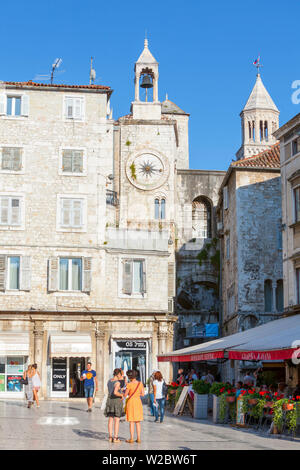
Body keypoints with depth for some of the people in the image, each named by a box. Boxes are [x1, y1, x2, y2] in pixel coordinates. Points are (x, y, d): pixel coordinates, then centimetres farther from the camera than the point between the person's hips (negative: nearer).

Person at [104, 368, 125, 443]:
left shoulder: (109, 381, 7)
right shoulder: (118, 382, -17)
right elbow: (115, 392, -29)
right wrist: (121, 395, -12)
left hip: (109, 400, 7)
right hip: (117, 401, -7)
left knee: (110, 419, 10)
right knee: (117, 420, -1)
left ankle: (110, 437, 11)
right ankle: (116, 438, -1)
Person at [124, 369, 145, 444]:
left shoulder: (129, 384, -14)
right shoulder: (140, 383, 0)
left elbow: (125, 395, -8)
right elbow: (143, 394, 6)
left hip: (130, 401, -4)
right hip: (138, 402, 4)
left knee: (131, 421, 1)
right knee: (138, 422, 11)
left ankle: (131, 439, 2)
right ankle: (138, 438, 11)